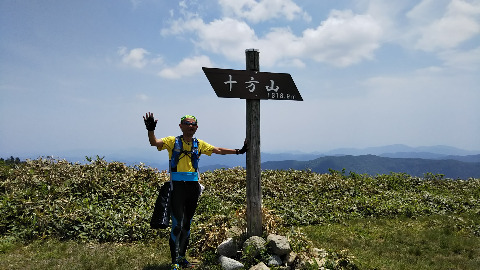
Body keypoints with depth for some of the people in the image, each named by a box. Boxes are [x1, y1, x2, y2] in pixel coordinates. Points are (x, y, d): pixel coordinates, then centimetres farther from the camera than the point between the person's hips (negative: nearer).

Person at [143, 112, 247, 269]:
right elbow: (154, 143, -14)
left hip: (193, 186, 5)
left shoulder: (199, 144, 11)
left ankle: (182, 257, 26)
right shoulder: (173, 141, 0)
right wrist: (150, 130, -32)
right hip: (178, 186, -4)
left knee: (187, 224, 12)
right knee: (177, 224, -7)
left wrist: (238, 151, 17)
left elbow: (218, 150, 18)